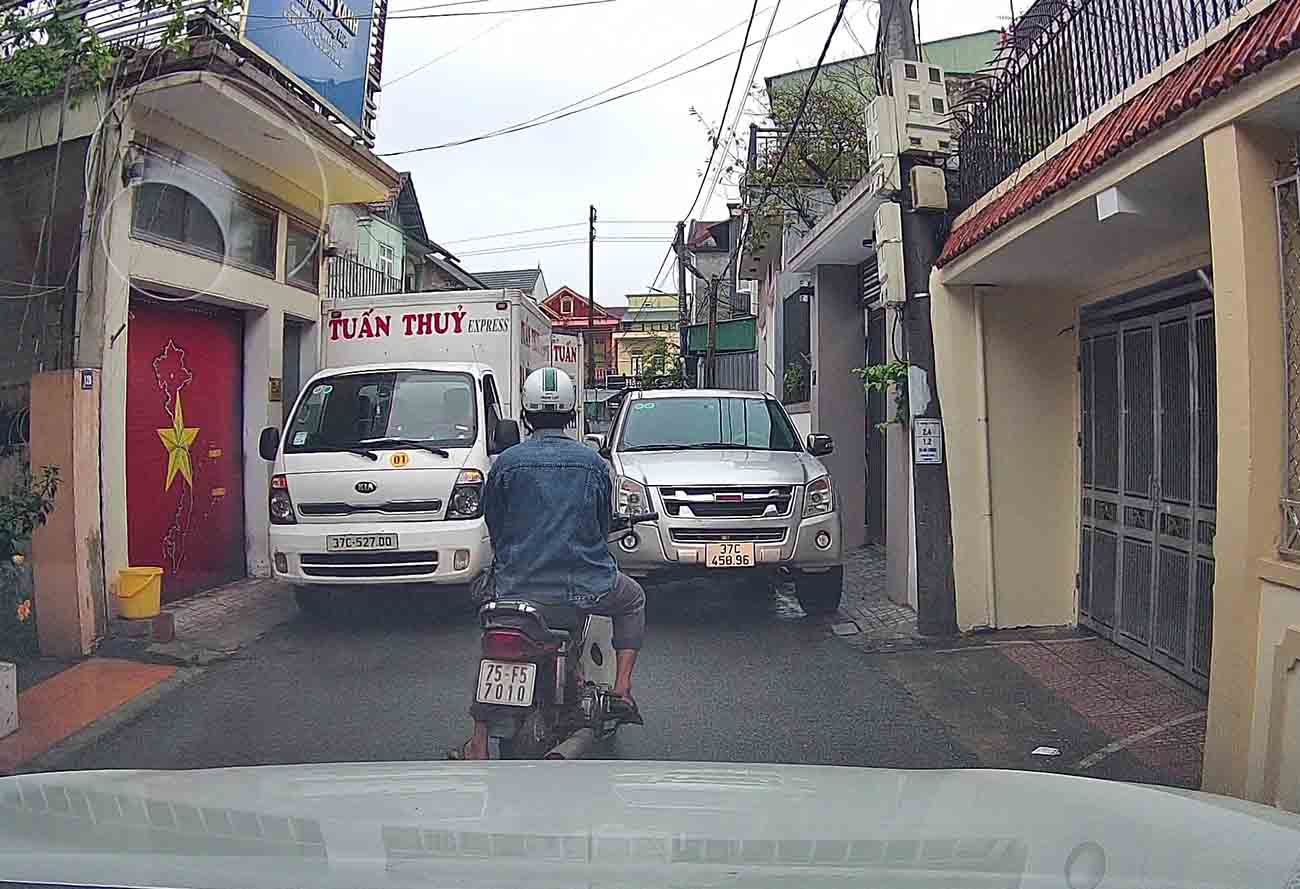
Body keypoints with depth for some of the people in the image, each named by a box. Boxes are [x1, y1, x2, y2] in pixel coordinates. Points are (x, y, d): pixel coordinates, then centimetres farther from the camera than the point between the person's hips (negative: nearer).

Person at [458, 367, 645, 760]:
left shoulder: (506, 462, -3)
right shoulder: (593, 462, 0)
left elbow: (493, 524, 7)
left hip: (517, 584, 1)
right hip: (585, 586, 0)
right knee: (633, 599, 30)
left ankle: (479, 744, 21)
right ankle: (622, 689, 16)